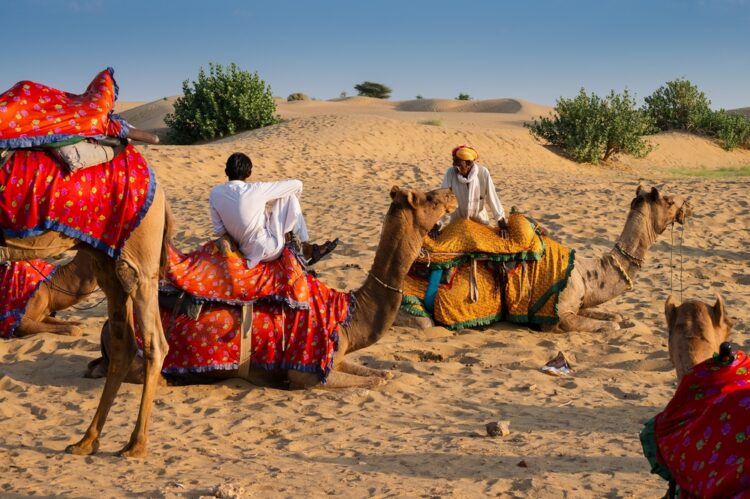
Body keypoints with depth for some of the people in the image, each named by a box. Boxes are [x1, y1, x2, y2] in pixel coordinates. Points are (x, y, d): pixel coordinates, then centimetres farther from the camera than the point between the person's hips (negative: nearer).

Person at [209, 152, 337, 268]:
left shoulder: (215, 193, -6)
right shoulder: (256, 190, -18)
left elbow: (219, 231, 1)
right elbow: (297, 184, -8)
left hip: (247, 252, 5)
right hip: (269, 250, -5)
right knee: (288, 196, 6)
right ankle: (306, 249, 12)